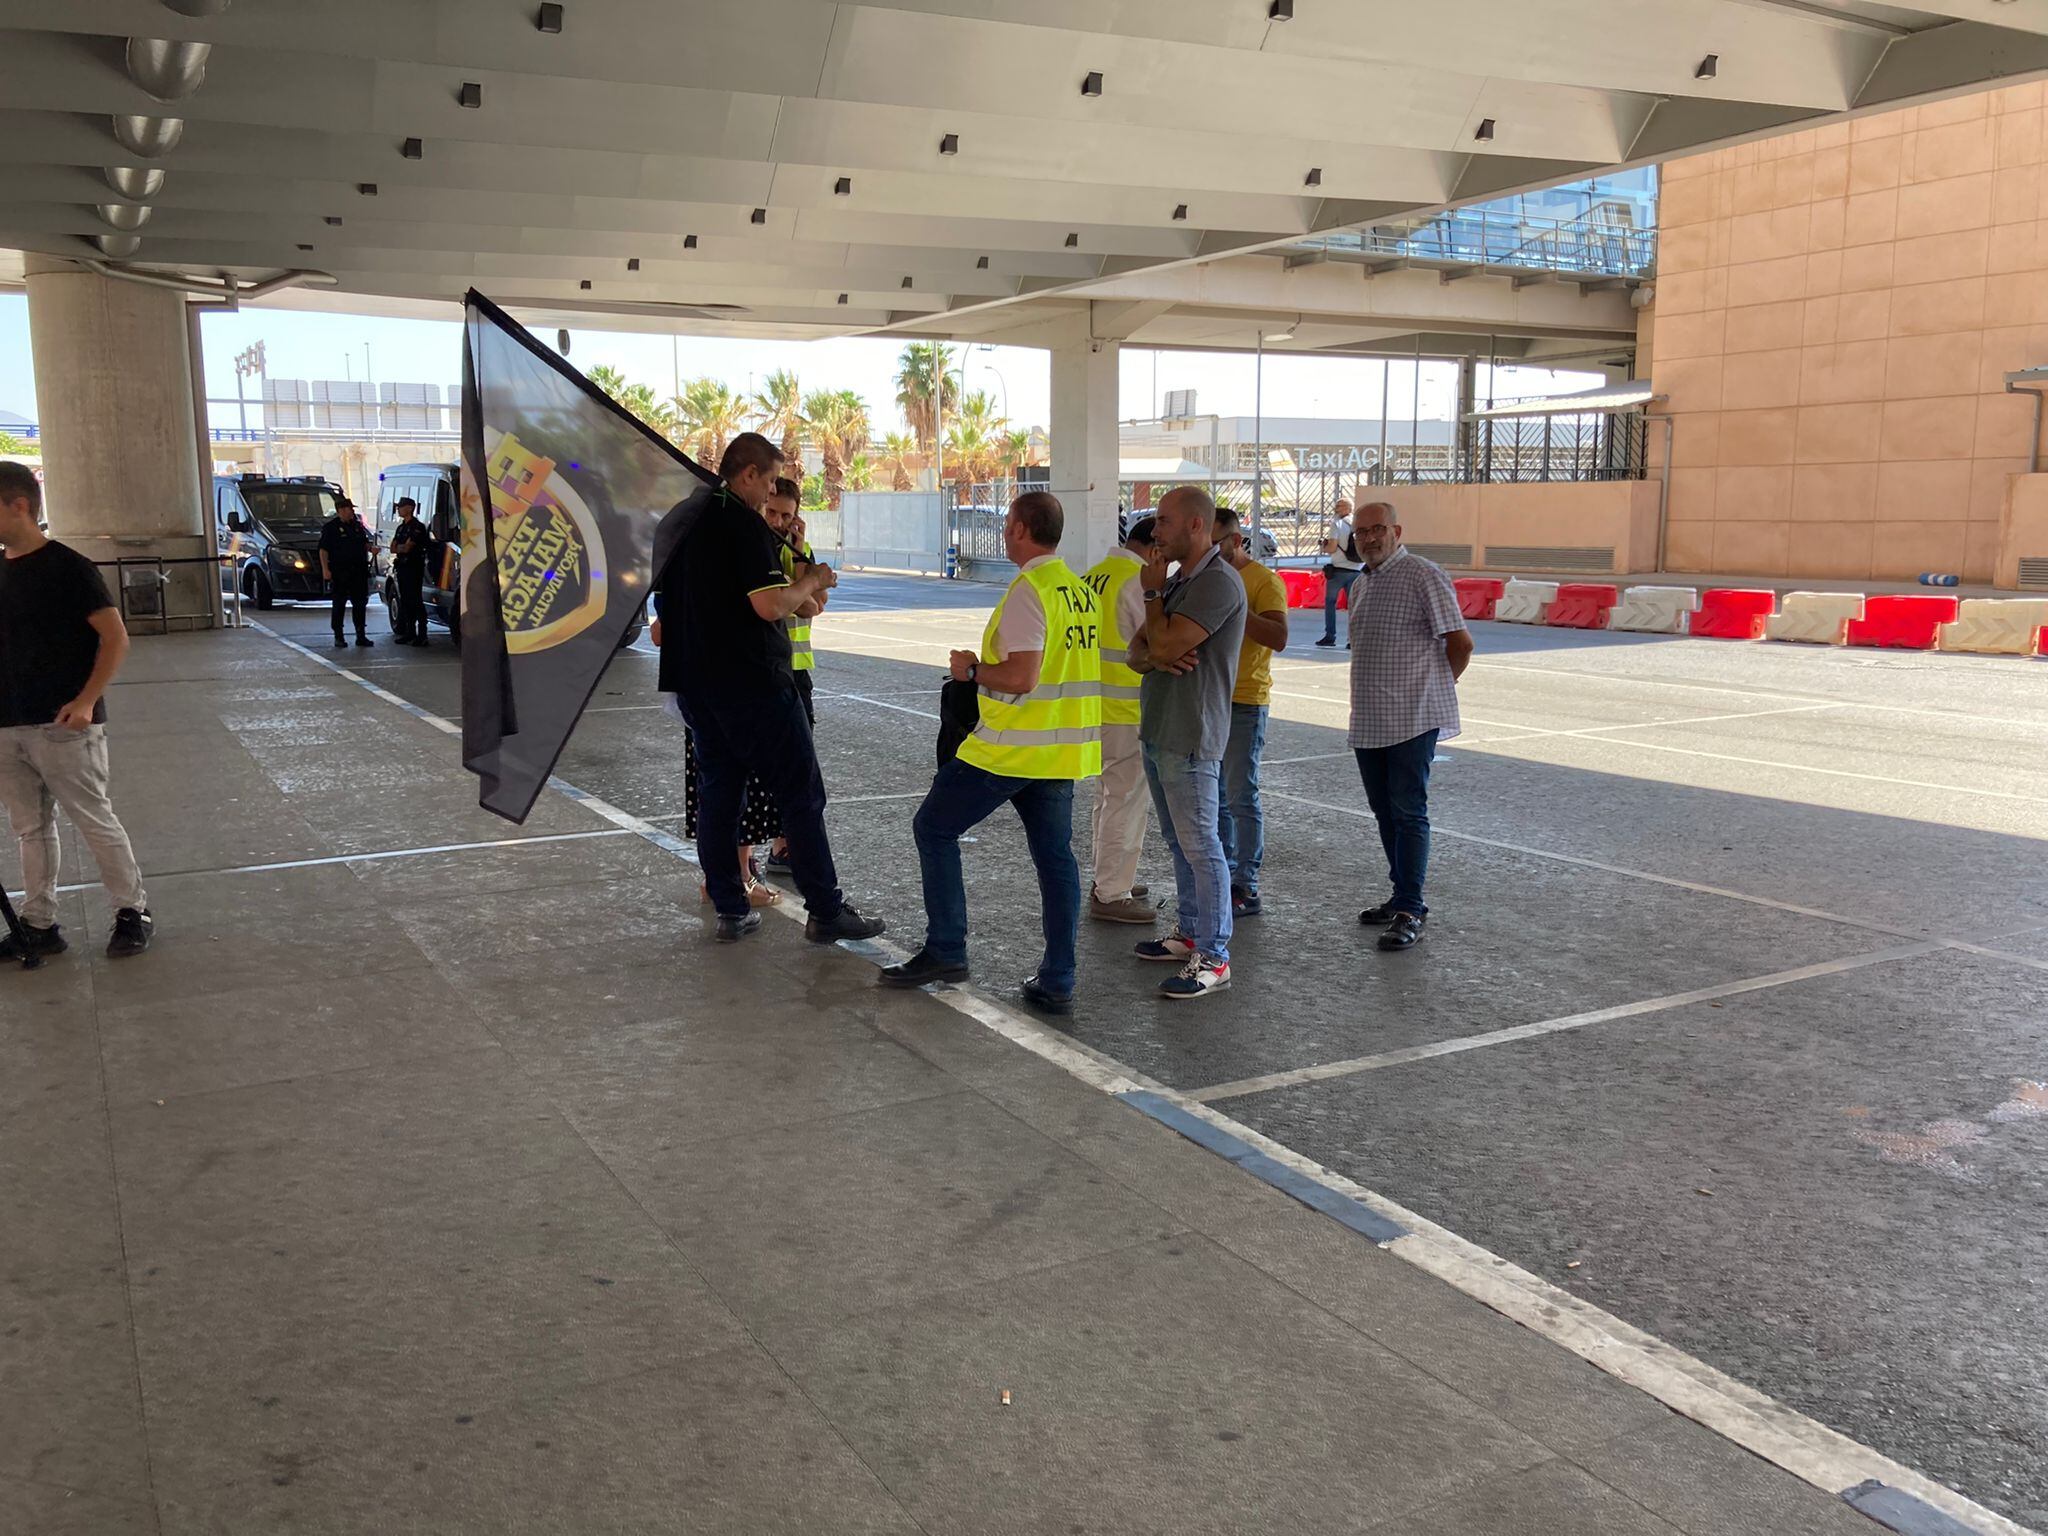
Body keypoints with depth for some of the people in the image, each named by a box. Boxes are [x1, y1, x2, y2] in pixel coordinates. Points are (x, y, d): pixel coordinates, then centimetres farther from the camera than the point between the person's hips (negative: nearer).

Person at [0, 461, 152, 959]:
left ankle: (133, 912, 12)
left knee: (96, 822, 1)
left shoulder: (68, 568, -10)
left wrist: (86, 701, -19)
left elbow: (116, 638, -12)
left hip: (62, 726, -7)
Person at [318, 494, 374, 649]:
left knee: (360, 603, 8)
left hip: (358, 571, 6)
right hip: (339, 572, -6)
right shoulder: (330, 527, -5)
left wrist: (371, 548, 2)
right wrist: (325, 569, -17)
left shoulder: (357, 525, 13)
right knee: (339, 605, 0)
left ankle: (361, 636, 15)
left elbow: (365, 543, 25)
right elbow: (323, 550, -9)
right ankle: (338, 637, 4)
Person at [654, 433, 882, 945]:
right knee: (801, 795, 0)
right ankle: (825, 912, 3)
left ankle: (730, 911, 16)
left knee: (717, 792, 13)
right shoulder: (744, 523, -14)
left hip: (692, 681, 8)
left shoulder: (674, 520, 13)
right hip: (751, 681, -8)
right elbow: (770, 605, -22)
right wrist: (810, 582, -4)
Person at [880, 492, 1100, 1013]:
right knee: (1055, 855, 11)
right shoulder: (1078, 588, 10)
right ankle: (1057, 983, 13)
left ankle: (945, 950, 10)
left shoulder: (1028, 590, -17)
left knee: (934, 828, 8)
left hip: (1011, 747, -8)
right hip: (1063, 750, 8)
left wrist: (972, 668, -7)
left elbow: (1021, 677, -25)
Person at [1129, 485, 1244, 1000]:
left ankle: (1213, 958, -2)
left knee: (1200, 846, -6)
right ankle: (1188, 933, 28)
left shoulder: (1219, 583, -15)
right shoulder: (1178, 581, 16)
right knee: (1179, 842, 17)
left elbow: (1166, 643, -22)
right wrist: (1153, 656, -11)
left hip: (1189, 737, -10)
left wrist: (1152, 594, -6)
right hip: (1158, 731, 10)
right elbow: (1139, 651, 13)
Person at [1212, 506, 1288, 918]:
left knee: (1241, 797, -6)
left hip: (1244, 702, -8)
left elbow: (1278, 638, -22)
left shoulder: (1264, 581, -9)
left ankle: (1246, 888, -1)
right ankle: (1223, 876, 20)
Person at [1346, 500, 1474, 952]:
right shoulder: (1361, 585, 16)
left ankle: (1409, 911, -5)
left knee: (1408, 812, -8)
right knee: (1384, 811, 14)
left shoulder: (1423, 575, -10)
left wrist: (1436, 686, 1)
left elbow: (1460, 642, -12)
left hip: (1412, 719, -8)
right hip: (1368, 720, 8)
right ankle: (1403, 896, 25)